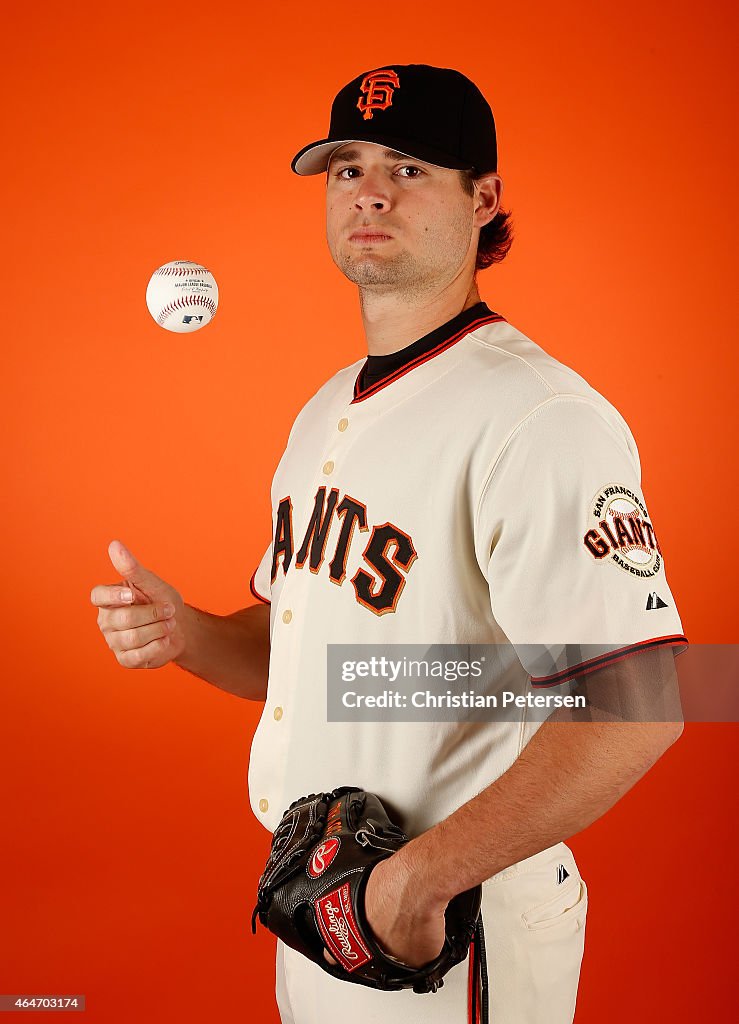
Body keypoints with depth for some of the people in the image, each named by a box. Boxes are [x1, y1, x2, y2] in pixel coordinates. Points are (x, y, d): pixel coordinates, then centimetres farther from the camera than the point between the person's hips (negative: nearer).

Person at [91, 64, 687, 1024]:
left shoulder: (540, 416, -21)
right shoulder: (327, 409, 9)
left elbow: (638, 702, -28)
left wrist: (420, 874, -25)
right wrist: (188, 635, -3)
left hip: (457, 937, -8)